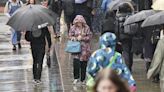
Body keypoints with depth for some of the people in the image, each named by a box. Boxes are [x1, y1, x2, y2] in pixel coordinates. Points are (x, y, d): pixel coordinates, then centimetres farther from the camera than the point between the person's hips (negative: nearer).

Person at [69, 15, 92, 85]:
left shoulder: (86, 28, -1)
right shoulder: (73, 28, 2)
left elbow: (89, 37, -3)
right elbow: (70, 36, 4)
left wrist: (82, 38, -16)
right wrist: (75, 38, -16)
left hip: (85, 48, 0)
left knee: (84, 64, 4)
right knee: (76, 62, -14)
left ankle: (83, 79, 18)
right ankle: (76, 78, 2)